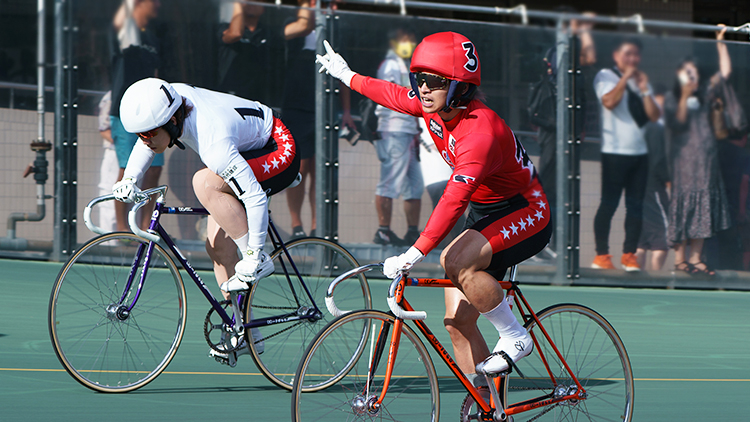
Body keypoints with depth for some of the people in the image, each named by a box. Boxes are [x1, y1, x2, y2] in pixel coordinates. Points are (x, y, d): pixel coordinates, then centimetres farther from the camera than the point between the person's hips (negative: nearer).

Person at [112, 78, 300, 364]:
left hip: (279, 151, -9)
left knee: (204, 183, -32)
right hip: (248, 153, 9)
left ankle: (258, 261, -19)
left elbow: (255, 198, -37)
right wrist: (130, 179, -7)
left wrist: (254, 255, -32)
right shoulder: (173, 97, -16)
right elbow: (147, 144, 7)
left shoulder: (213, 143, -38)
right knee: (218, 245, 0)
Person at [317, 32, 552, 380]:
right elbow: (396, 96, 16)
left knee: (458, 263, -34)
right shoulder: (435, 109, -7)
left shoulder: (481, 132, -32)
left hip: (525, 212, -9)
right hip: (485, 215, 9)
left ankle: (514, 337, -15)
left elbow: (454, 200, -42)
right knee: (457, 322, -2)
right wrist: (347, 77, 31)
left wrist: (415, 254, -50)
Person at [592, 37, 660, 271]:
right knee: (609, 203, -5)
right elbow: (609, 101, -19)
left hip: (639, 151, 6)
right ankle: (601, 255, 0)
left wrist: (644, 89, -3)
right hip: (614, 151, -6)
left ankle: (629, 255, 8)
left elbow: (655, 115, 8)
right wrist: (625, 78, -13)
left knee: (636, 205, 3)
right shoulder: (606, 76, 1)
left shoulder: (642, 81, 18)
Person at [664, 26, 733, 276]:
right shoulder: (672, 99, 0)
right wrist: (684, 98, -21)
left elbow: (725, 72, 12)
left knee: (703, 209, 4)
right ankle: (680, 260, 0)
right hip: (683, 159, -5)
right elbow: (677, 124, -14)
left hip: (706, 161, 5)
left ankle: (695, 259, 7)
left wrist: (720, 43, 9)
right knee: (683, 208, -4)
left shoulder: (704, 96, 12)